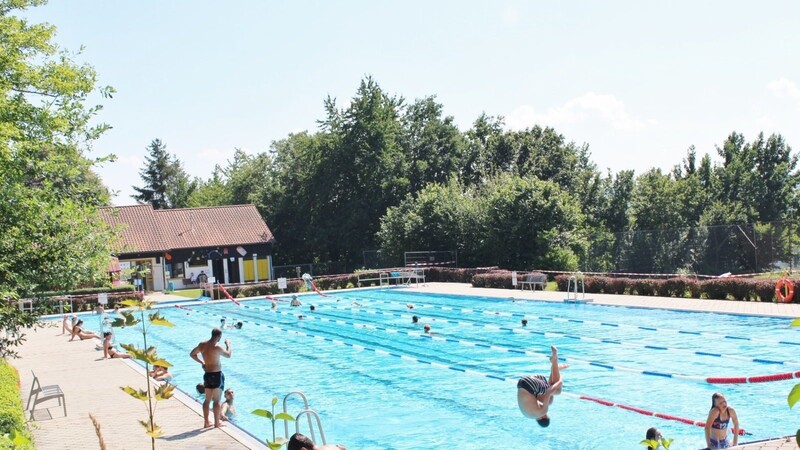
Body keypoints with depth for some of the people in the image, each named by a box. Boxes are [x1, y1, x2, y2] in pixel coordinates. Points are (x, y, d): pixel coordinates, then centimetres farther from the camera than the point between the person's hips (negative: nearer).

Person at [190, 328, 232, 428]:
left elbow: (192, 354, 13)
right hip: (216, 375, -7)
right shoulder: (217, 348, -21)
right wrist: (228, 344, 12)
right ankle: (217, 422, 10)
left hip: (207, 374, 7)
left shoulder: (202, 344, 0)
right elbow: (228, 355, -4)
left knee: (207, 399, 15)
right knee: (216, 400, 3)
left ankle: (206, 422, 21)